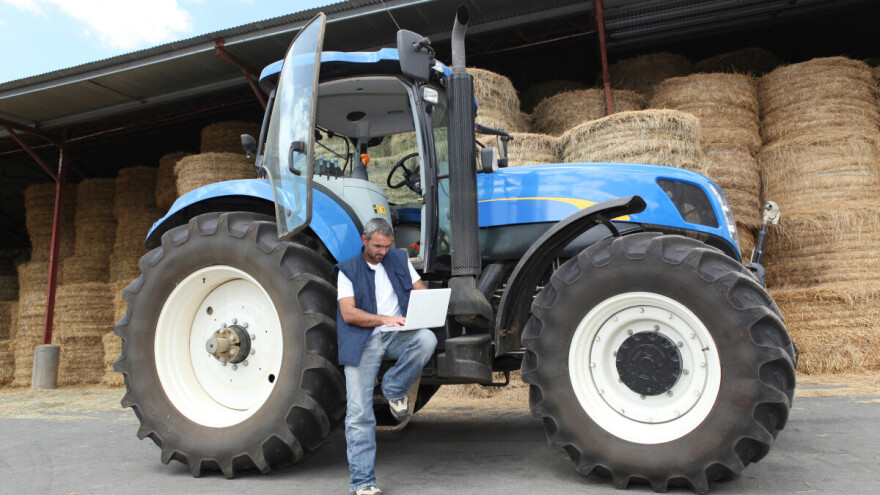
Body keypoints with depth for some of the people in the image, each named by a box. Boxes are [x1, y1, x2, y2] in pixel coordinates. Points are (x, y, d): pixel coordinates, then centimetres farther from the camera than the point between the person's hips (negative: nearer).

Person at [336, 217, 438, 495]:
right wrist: (384, 319, -21)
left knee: (427, 339, -32)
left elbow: (422, 292, 12)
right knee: (359, 413, -7)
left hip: (398, 335, 2)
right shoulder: (348, 270, 5)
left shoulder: (400, 260, 14)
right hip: (363, 341, -2)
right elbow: (348, 313, -7)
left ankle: (394, 388, -8)